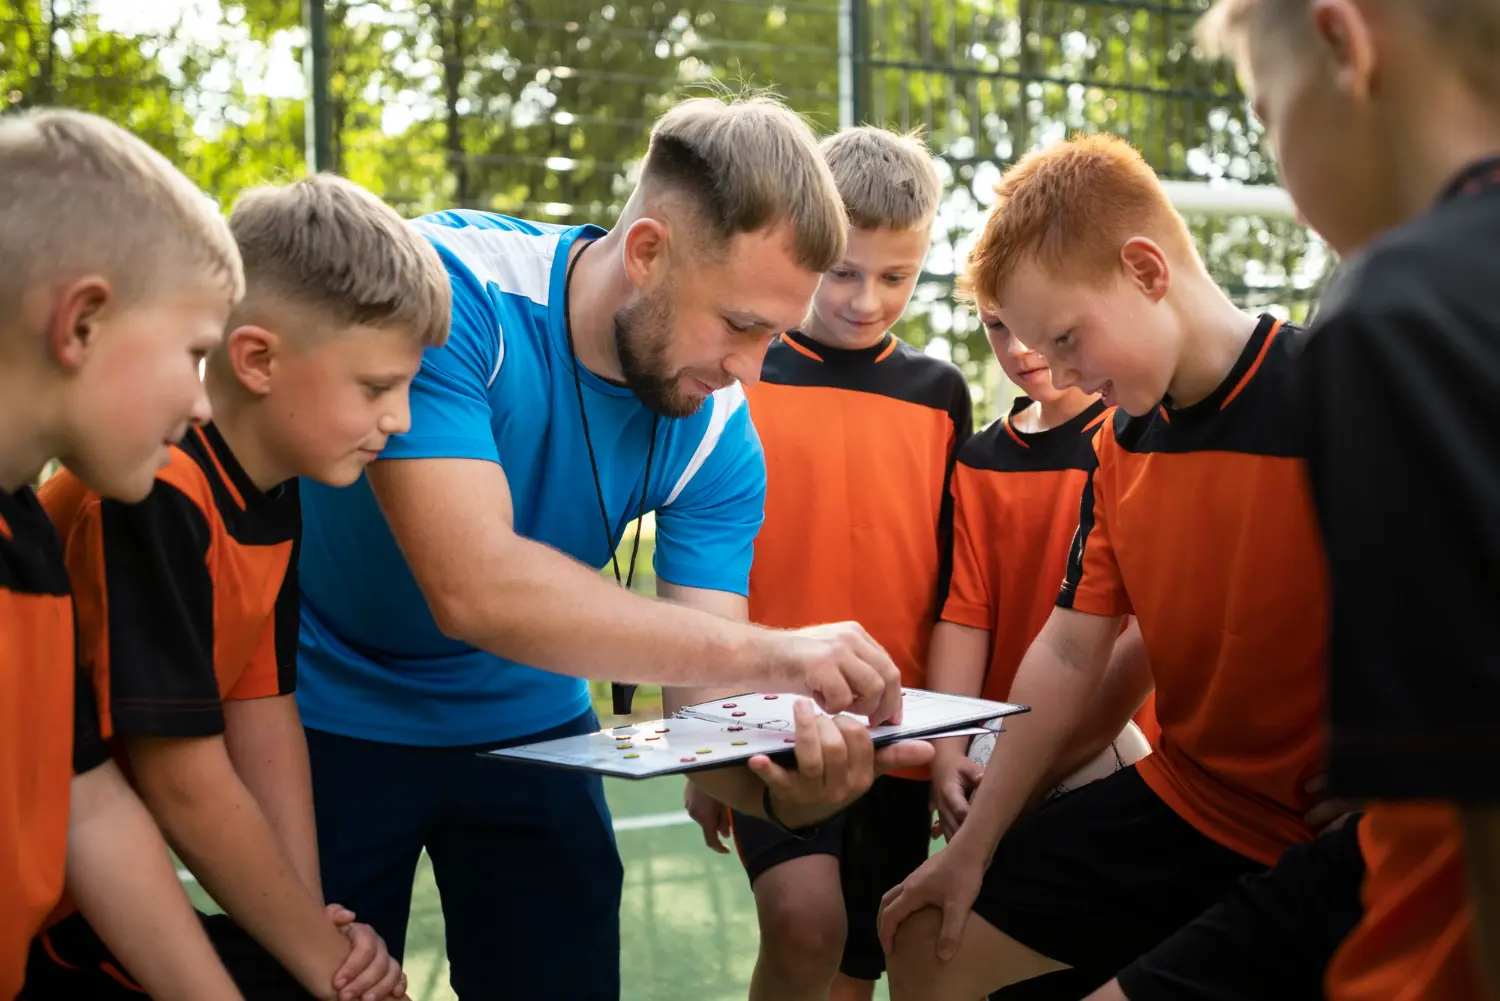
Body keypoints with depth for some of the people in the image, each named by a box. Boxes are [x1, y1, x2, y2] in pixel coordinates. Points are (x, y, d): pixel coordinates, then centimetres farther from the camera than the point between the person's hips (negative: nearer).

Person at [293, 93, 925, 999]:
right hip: (335, 714, -3)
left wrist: (778, 779, -40)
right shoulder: (446, 288, -29)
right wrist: (770, 654, -43)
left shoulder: (719, 433, -14)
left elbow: (707, 690, -16)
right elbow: (473, 589, -39)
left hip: (528, 724, 4)